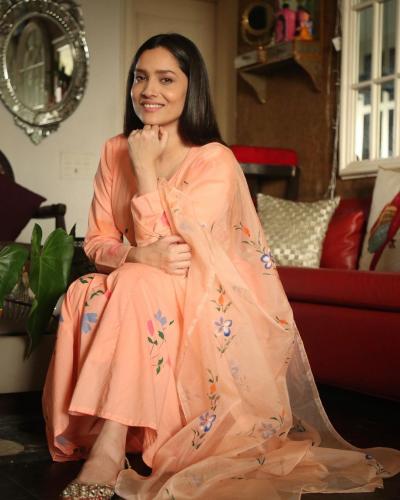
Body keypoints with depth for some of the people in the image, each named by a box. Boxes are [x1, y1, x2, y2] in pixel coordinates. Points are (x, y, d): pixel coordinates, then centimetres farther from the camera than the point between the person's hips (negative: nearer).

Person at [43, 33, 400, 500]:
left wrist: (145, 168, -20)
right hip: (139, 290, 5)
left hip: (207, 305, -4)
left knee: (134, 287, -33)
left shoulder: (215, 160, -14)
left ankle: (109, 452, -32)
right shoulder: (115, 152, 4)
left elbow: (171, 242, -22)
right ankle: (90, 435, -20)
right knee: (82, 294, -25)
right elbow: (97, 241, 1)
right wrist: (140, 254, -21)